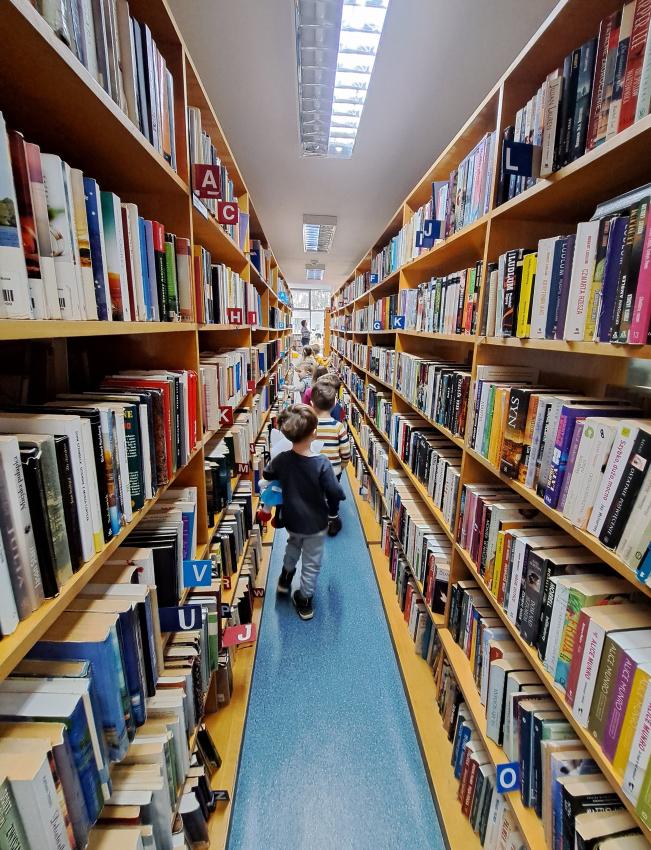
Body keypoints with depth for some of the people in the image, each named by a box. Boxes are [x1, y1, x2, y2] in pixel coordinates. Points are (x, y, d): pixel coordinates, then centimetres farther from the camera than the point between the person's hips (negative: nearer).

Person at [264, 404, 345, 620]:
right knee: (311, 563, 18)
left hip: (291, 519, 4)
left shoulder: (282, 459, -18)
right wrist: (333, 513, -3)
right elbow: (334, 493, -23)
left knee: (293, 543, 36)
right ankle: (304, 601, 34)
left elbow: (267, 474, 2)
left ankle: (285, 576, 53)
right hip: (315, 523, -3)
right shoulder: (322, 463, -29)